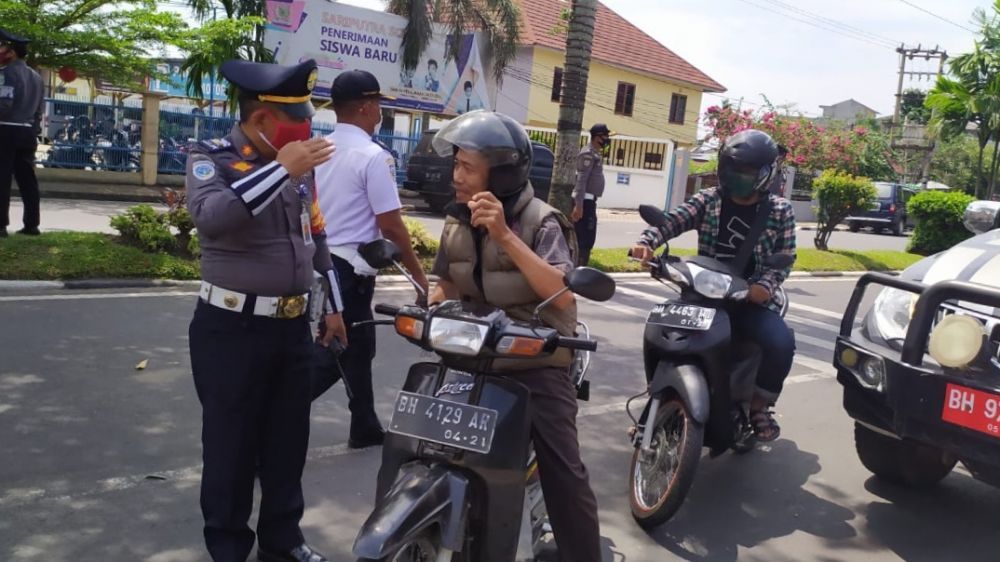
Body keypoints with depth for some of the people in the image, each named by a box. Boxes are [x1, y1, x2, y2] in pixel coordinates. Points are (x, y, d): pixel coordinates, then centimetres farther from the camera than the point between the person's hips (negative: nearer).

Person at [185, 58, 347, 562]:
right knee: (231, 444, 6)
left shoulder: (297, 167, 9)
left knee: (288, 440, 16)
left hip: (293, 327, 6)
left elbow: (317, 239, 18)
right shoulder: (211, 159, -9)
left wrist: (333, 306, 18)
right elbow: (210, 215, -31)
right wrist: (281, 169, -30)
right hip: (231, 329, -6)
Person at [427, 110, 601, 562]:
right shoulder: (457, 222, 4)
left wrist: (505, 236, -35)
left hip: (536, 362, -5)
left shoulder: (540, 223, -15)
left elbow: (563, 294, -29)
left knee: (564, 472, -10)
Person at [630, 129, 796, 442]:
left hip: (752, 299, -1)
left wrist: (765, 285, -20)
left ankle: (759, 405, 1)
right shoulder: (708, 200, 6)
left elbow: (784, 256, 1)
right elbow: (672, 220, -8)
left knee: (781, 344, -27)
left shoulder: (780, 211, 5)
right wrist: (647, 242, -29)